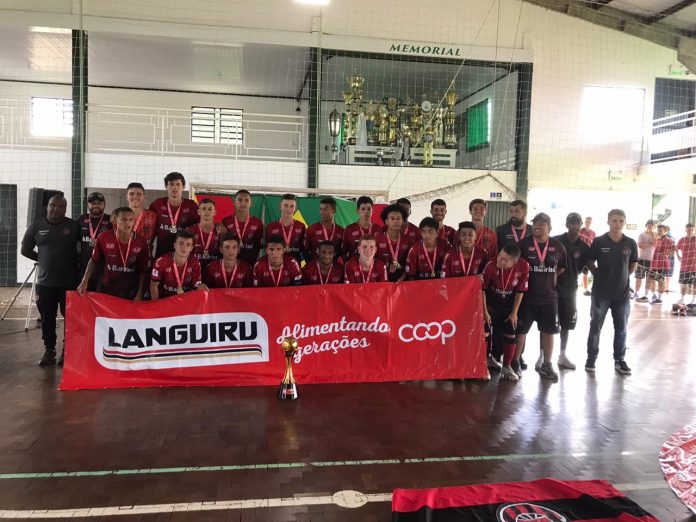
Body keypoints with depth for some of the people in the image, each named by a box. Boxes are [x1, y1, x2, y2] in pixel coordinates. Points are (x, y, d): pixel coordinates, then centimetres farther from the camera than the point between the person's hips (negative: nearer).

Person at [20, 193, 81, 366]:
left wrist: (76, 261, -3)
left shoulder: (74, 226, -3)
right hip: (45, 282, 2)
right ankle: (49, 350, 23)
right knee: (47, 318, 10)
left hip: (69, 282, -2)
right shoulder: (36, 226, 3)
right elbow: (25, 250, 12)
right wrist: (44, 260, 8)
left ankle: (68, 351, 18)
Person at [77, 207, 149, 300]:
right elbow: (94, 261, 5)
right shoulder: (103, 237, -10)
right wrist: (84, 281, -2)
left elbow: (144, 271, -3)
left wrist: (139, 295, -7)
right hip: (106, 291, 0)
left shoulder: (142, 242, -10)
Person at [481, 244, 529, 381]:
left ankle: (507, 367, 23)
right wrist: (485, 311, -14)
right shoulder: (491, 265, -30)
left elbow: (520, 291, -10)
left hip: (508, 308, 2)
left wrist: (514, 312, -5)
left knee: (510, 336, 7)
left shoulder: (523, 266, -23)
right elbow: (482, 289, -17)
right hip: (490, 306, -2)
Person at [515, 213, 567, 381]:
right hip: (526, 295, -3)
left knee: (548, 330, 10)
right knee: (520, 329, 5)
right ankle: (515, 362, 17)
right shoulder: (523, 244, -8)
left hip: (549, 296, 3)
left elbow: (562, 267, 15)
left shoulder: (557, 246, 1)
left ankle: (546, 364, 24)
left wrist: (549, 279, 9)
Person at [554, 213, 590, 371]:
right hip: (552, 287, -4)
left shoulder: (583, 247, 2)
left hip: (570, 288, 4)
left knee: (567, 323, 14)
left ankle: (563, 355, 27)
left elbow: (581, 267, 8)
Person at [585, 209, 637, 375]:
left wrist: (623, 276, 5)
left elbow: (633, 264, 13)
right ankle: (591, 358, 17)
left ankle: (619, 360, 24)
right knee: (595, 327, 6)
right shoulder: (598, 242, -8)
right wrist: (599, 275, -3)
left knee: (621, 329, 11)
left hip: (623, 293, 2)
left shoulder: (630, 243, -2)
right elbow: (589, 262, 3)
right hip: (601, 293, -2)